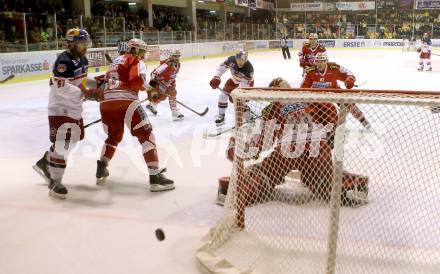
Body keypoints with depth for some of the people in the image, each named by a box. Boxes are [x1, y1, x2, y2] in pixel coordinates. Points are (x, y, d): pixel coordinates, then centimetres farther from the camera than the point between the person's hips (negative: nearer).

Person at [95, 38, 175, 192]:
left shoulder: (116, 61, 32)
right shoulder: (137, 61, 9)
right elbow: (137, 80, -9)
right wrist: (150, 91, 2)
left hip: (106, 103, 8)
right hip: (125, 101, -7)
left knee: (114, 136, 29)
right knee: (146, 136, -4)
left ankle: (101, 171, 28)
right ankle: (155, 176, -13)